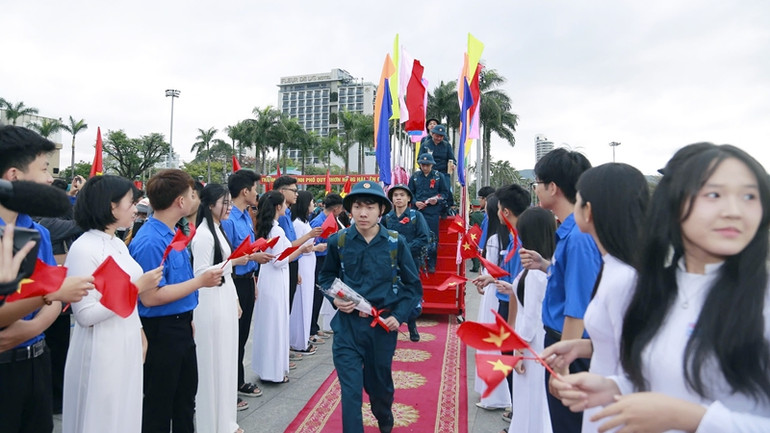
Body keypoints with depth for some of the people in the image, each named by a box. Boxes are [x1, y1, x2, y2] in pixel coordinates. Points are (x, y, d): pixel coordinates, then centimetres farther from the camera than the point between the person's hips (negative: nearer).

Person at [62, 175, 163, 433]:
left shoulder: (118, 244, 7)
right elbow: (85, 315, -22)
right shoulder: (83, 248, -18)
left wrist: (140, 333, 14)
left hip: (128, 346, 8)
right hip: (102, 352, -8)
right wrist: (137, 288, -21)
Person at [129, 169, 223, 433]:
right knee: (159, 405, 10)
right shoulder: (150, 241, -24)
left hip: (181, 327, 9)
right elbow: (150, 297, -26)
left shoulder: (174, 233, 5)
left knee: (186, 399, 22)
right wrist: (200, 281, -21)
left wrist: (187, 320, 15)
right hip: (161, 332, -9)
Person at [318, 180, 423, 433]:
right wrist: (335, 299, -9)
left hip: (383, 325, 1)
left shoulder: (396, 243, -8)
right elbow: (326, 277, 10)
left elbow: (413, 286, 1)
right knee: (350, 388, -4)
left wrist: (399, 316, -11)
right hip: (348, 324, 0)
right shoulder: (338, 241, -6)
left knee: (379, 381, 20)